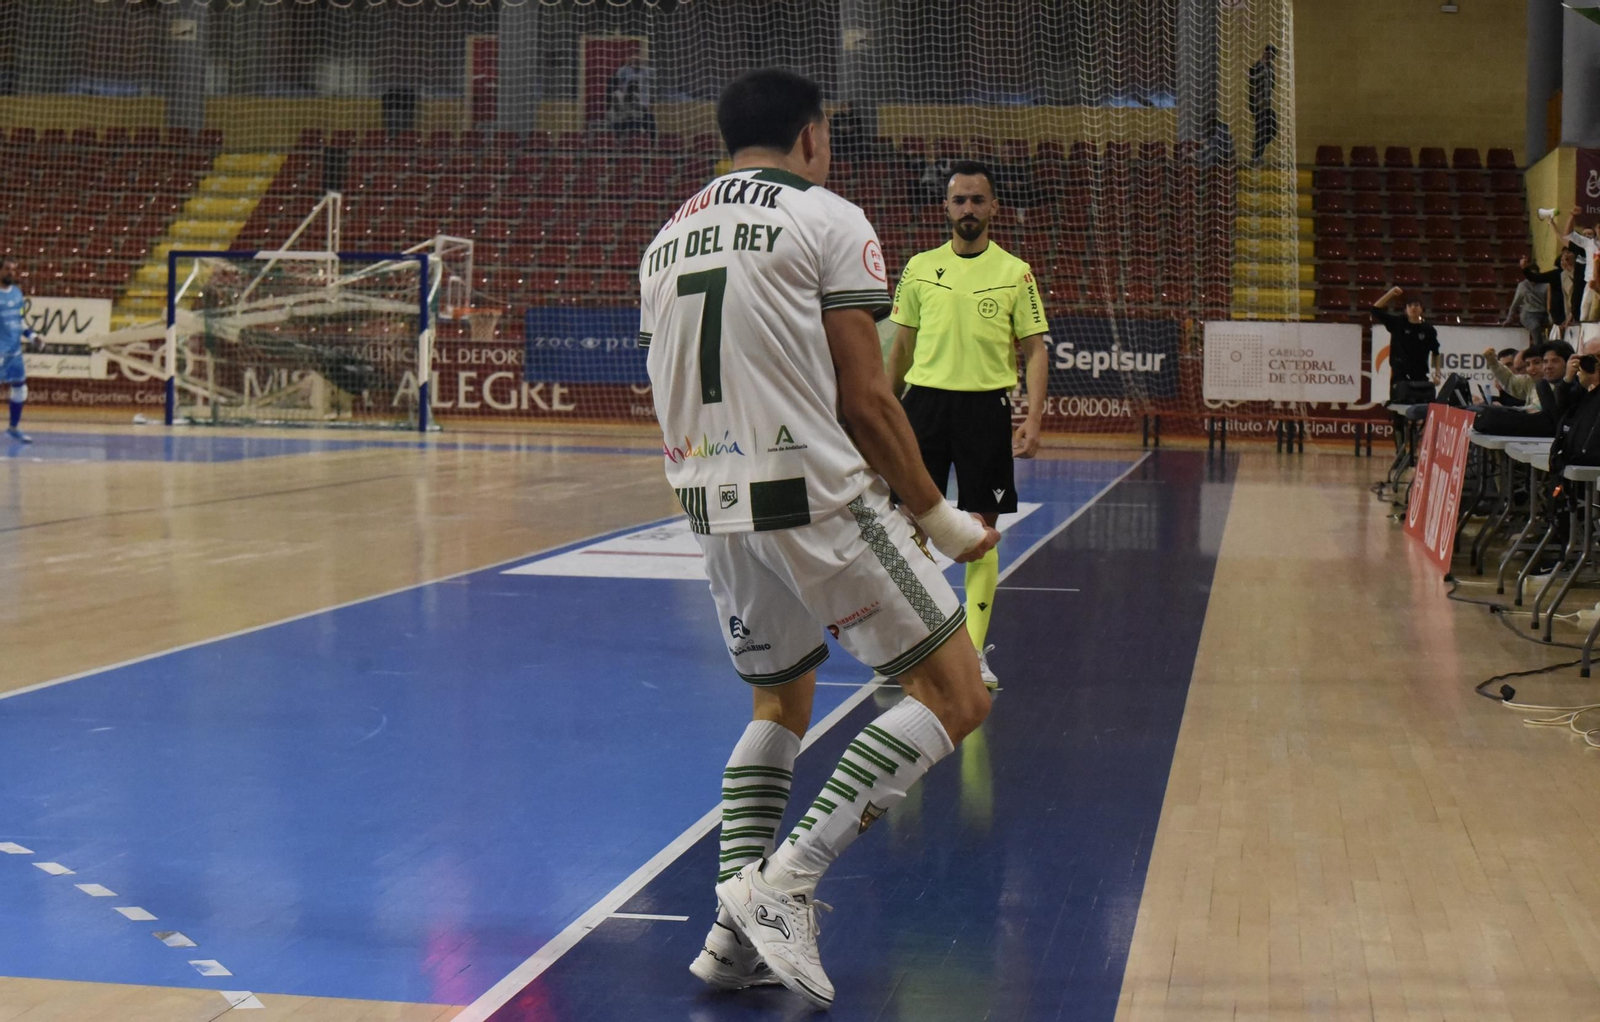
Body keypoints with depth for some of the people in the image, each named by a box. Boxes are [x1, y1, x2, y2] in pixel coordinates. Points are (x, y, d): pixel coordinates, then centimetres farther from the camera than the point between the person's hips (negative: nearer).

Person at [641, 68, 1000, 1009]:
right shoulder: (829, 220, -3)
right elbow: (865, 399, -9)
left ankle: (738, 927, 13)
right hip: (817, 497, -7)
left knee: (781, 701, 24)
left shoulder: (669, 236, 17)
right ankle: (787, 882, -11)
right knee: (956, 696, 0)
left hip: (712, 505, 8)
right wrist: (940, 517, 1)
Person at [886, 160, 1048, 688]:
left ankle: (973, 650, 8)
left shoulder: (1015, 273, 2)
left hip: (986, 407, -1)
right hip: (925, 401, 1)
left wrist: (1033, 419, -9)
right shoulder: (920, 268, 7)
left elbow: (1035, 349, 2)